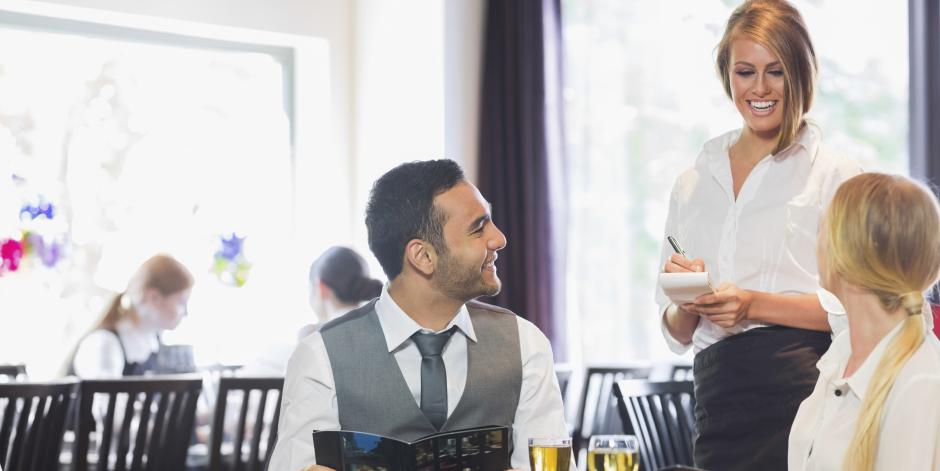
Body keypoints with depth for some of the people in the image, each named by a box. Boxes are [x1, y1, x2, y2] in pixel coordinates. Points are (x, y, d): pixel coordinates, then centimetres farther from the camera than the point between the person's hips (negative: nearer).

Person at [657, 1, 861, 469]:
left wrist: (756, 306, -14)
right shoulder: (692, 184, 16)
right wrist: (687, 302, -3)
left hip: (805, 388, -4)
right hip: (719, 404, 4)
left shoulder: (835, 175, 2)